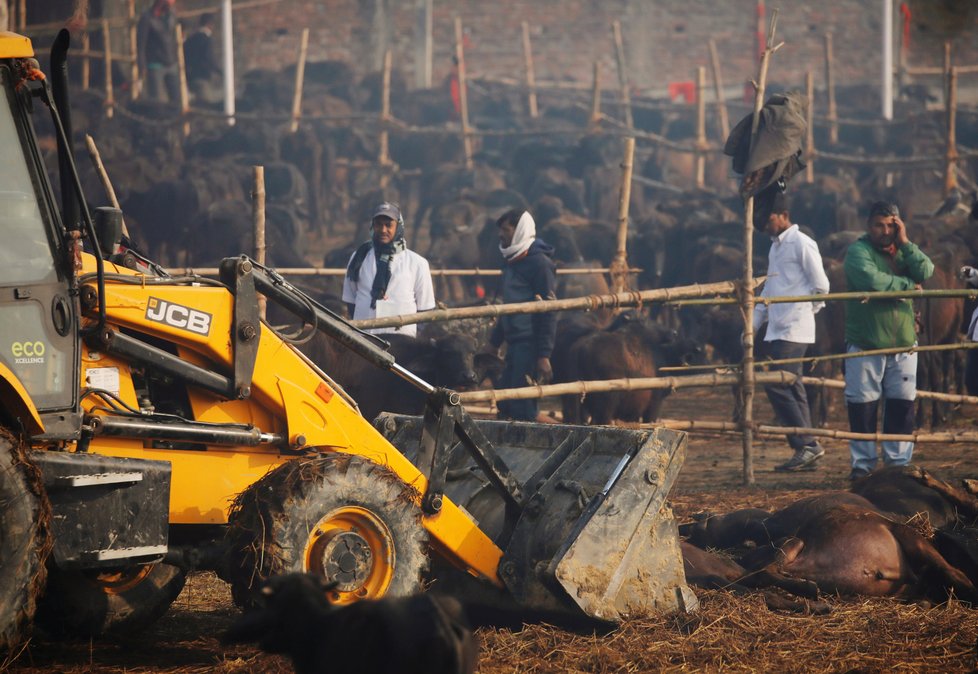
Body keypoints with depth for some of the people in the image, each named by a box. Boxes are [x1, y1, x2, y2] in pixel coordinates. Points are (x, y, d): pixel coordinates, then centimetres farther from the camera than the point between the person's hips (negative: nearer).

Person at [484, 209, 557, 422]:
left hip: (530, 344, -9)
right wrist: (494, 342, 26)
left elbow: (548, 312, -15)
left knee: (522, 408, -10)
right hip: (513, 344, 9)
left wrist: (543, 355, -19)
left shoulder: (539, 263, -11)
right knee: (504, 404, 8)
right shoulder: (511, 261, 17)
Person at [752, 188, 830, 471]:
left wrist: (805, 311, -3)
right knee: (792, 389, 7)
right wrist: (754, 324, 20)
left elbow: (821, 285, -10)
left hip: (794, 330, -9)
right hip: (777, 329, 9)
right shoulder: (775, 246, 20)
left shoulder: (801, 244, -8)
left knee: (777, 385, -15)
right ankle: (806, 449, 8)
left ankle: (807, 445, -12)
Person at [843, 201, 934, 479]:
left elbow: (926, 272, -7)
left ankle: (899, 462, 11)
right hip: (865, 344, -4)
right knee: (862, 406, -2)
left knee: (902, 405, 4)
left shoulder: (903, 250, 11)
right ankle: (863, 464, 6)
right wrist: (908, 285, -12)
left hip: (903, 343, 5)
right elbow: (871, 280, -25)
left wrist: (905, 243, -11)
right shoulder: (858, 251, -6)